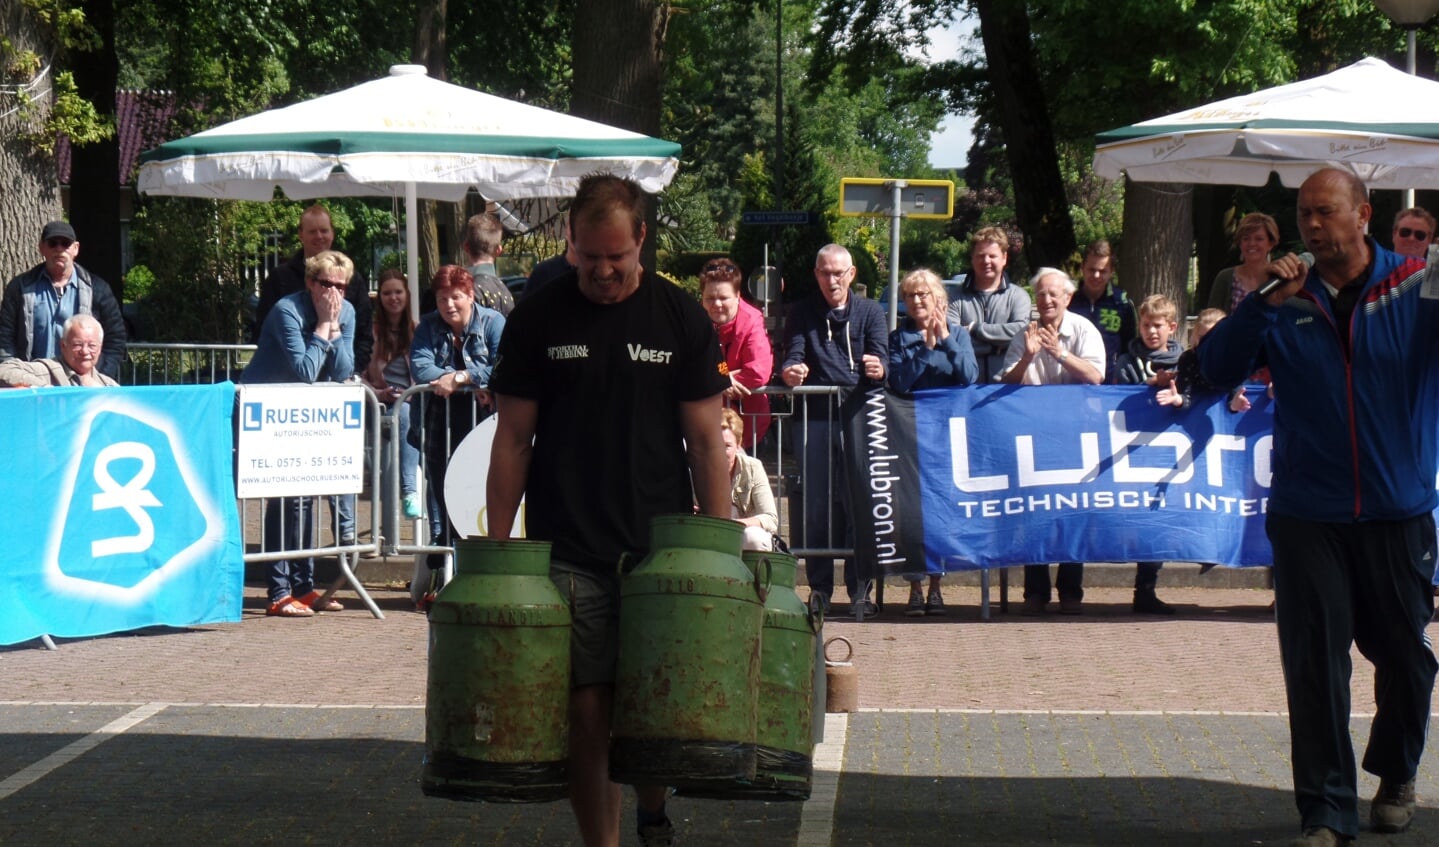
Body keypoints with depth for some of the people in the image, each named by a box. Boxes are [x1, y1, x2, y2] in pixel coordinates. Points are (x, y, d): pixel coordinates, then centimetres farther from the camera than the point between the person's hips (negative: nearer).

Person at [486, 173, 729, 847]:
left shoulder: (680, 319, 3)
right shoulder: (538, 319, 2)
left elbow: (705, 441, 4)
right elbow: (513, 438, 4)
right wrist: (497, 547, -1)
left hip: (662, 547, 0)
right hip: (567, 551, 0)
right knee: (587, 713, -2)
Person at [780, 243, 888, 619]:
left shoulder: (869, 312, 12)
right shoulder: (801, 313, 13)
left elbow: (881, 355, -2)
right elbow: (794, 353, -1)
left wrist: (878, 368, -27)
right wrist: (791, 370, -26)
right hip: (814, 418, 0)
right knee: (817, 506, 1)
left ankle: (859, 588, 5)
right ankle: (819, 588, 7)